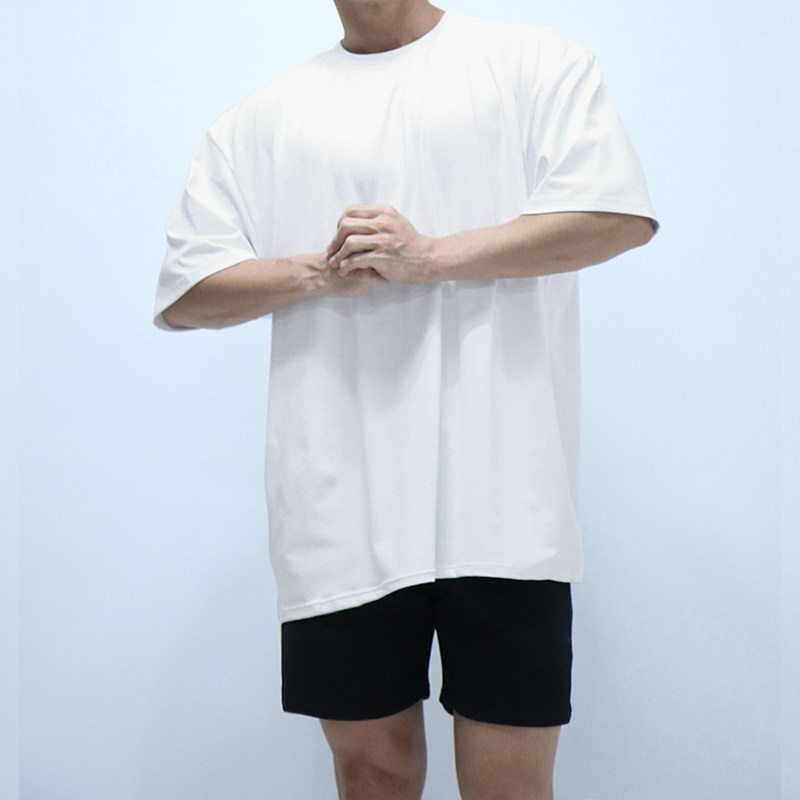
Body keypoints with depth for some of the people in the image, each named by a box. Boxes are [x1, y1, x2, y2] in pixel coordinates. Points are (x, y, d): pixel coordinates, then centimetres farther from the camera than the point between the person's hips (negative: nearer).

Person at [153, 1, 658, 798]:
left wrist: (430, 256, -10)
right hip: (341, 509, 3)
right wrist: (319, 275, -7)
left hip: (496, 495, -2)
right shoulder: (263, 118, 16)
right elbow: (183, 293, 11)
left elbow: (620, 213, -3)